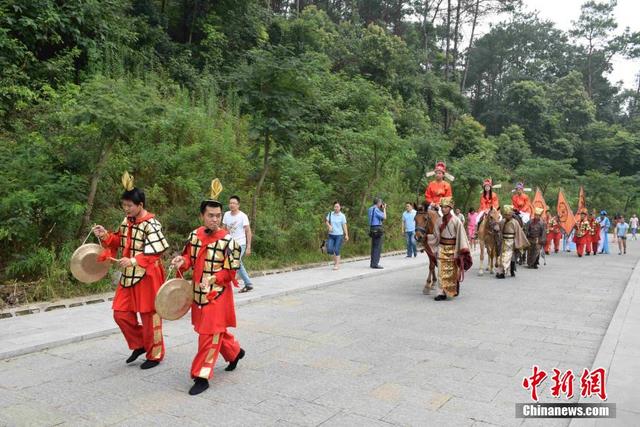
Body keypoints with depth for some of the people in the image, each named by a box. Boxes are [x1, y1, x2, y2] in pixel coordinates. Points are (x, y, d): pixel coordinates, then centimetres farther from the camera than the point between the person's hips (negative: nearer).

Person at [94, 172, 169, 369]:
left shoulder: (151, 225, -19)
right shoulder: (126, 221, 7)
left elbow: (155, 253, -25)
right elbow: (119, 242, 18)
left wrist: (133, 261, -35)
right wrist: (105, 236, 0)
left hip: (147, 278, -8)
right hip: (128, 277, 8)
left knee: (149, 316, 3)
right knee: (120, 313, 11)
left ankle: (155, 355, 20)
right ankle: (139, 344, 31)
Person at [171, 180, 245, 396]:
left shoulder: (227, 240, -15)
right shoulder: (195, 235, 1)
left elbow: (231, 271, -12)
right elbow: (190, 258, 12)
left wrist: (213, 279, -25)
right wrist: (182, 262, -9)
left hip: (217, 295, -6)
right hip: (198, 292, 6)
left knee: (210, 334, -2)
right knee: (215, 330, 20)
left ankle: (201, 376, 8)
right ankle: (235, 352, 45)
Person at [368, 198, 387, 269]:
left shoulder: (370, 209, 15)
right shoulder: (376, 209, -13)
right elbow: (384, 217, -12)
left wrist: (382, 209, 16)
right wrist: (384, 209, 0)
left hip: (372, 229, 9)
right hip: (377, 229, -9)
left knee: (374, 247, 14)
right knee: (378, 247, -6)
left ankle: (372, 263, 18)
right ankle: (375, 264, -7)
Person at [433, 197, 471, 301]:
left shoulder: (456, 220, -11)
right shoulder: (439, 221, 1)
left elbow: (461, 235, -11)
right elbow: (437, 236, 7)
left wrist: (462, 249, -15)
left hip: (453, 248, -3)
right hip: (442, 248, 3)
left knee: (453, 270, 11)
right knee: (442, 271, -2)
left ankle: (454, 290, 30)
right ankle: (442, 293, 1)